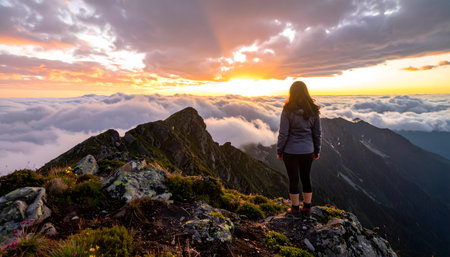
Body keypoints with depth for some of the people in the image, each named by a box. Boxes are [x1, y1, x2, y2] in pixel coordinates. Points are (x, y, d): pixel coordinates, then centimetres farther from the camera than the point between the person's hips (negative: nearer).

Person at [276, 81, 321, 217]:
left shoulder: (288, 110, -16)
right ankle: (307, 208, 30)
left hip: (291, 151, -4)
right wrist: (317, 150, 15)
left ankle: (295, 209, 23)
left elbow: (283, 134, -13)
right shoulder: (313, 110, -3)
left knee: (293, 179, 9)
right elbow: (317, 132, 3)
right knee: (306, 178, 17)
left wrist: (279, 151, -2)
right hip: (307, 151, 4)